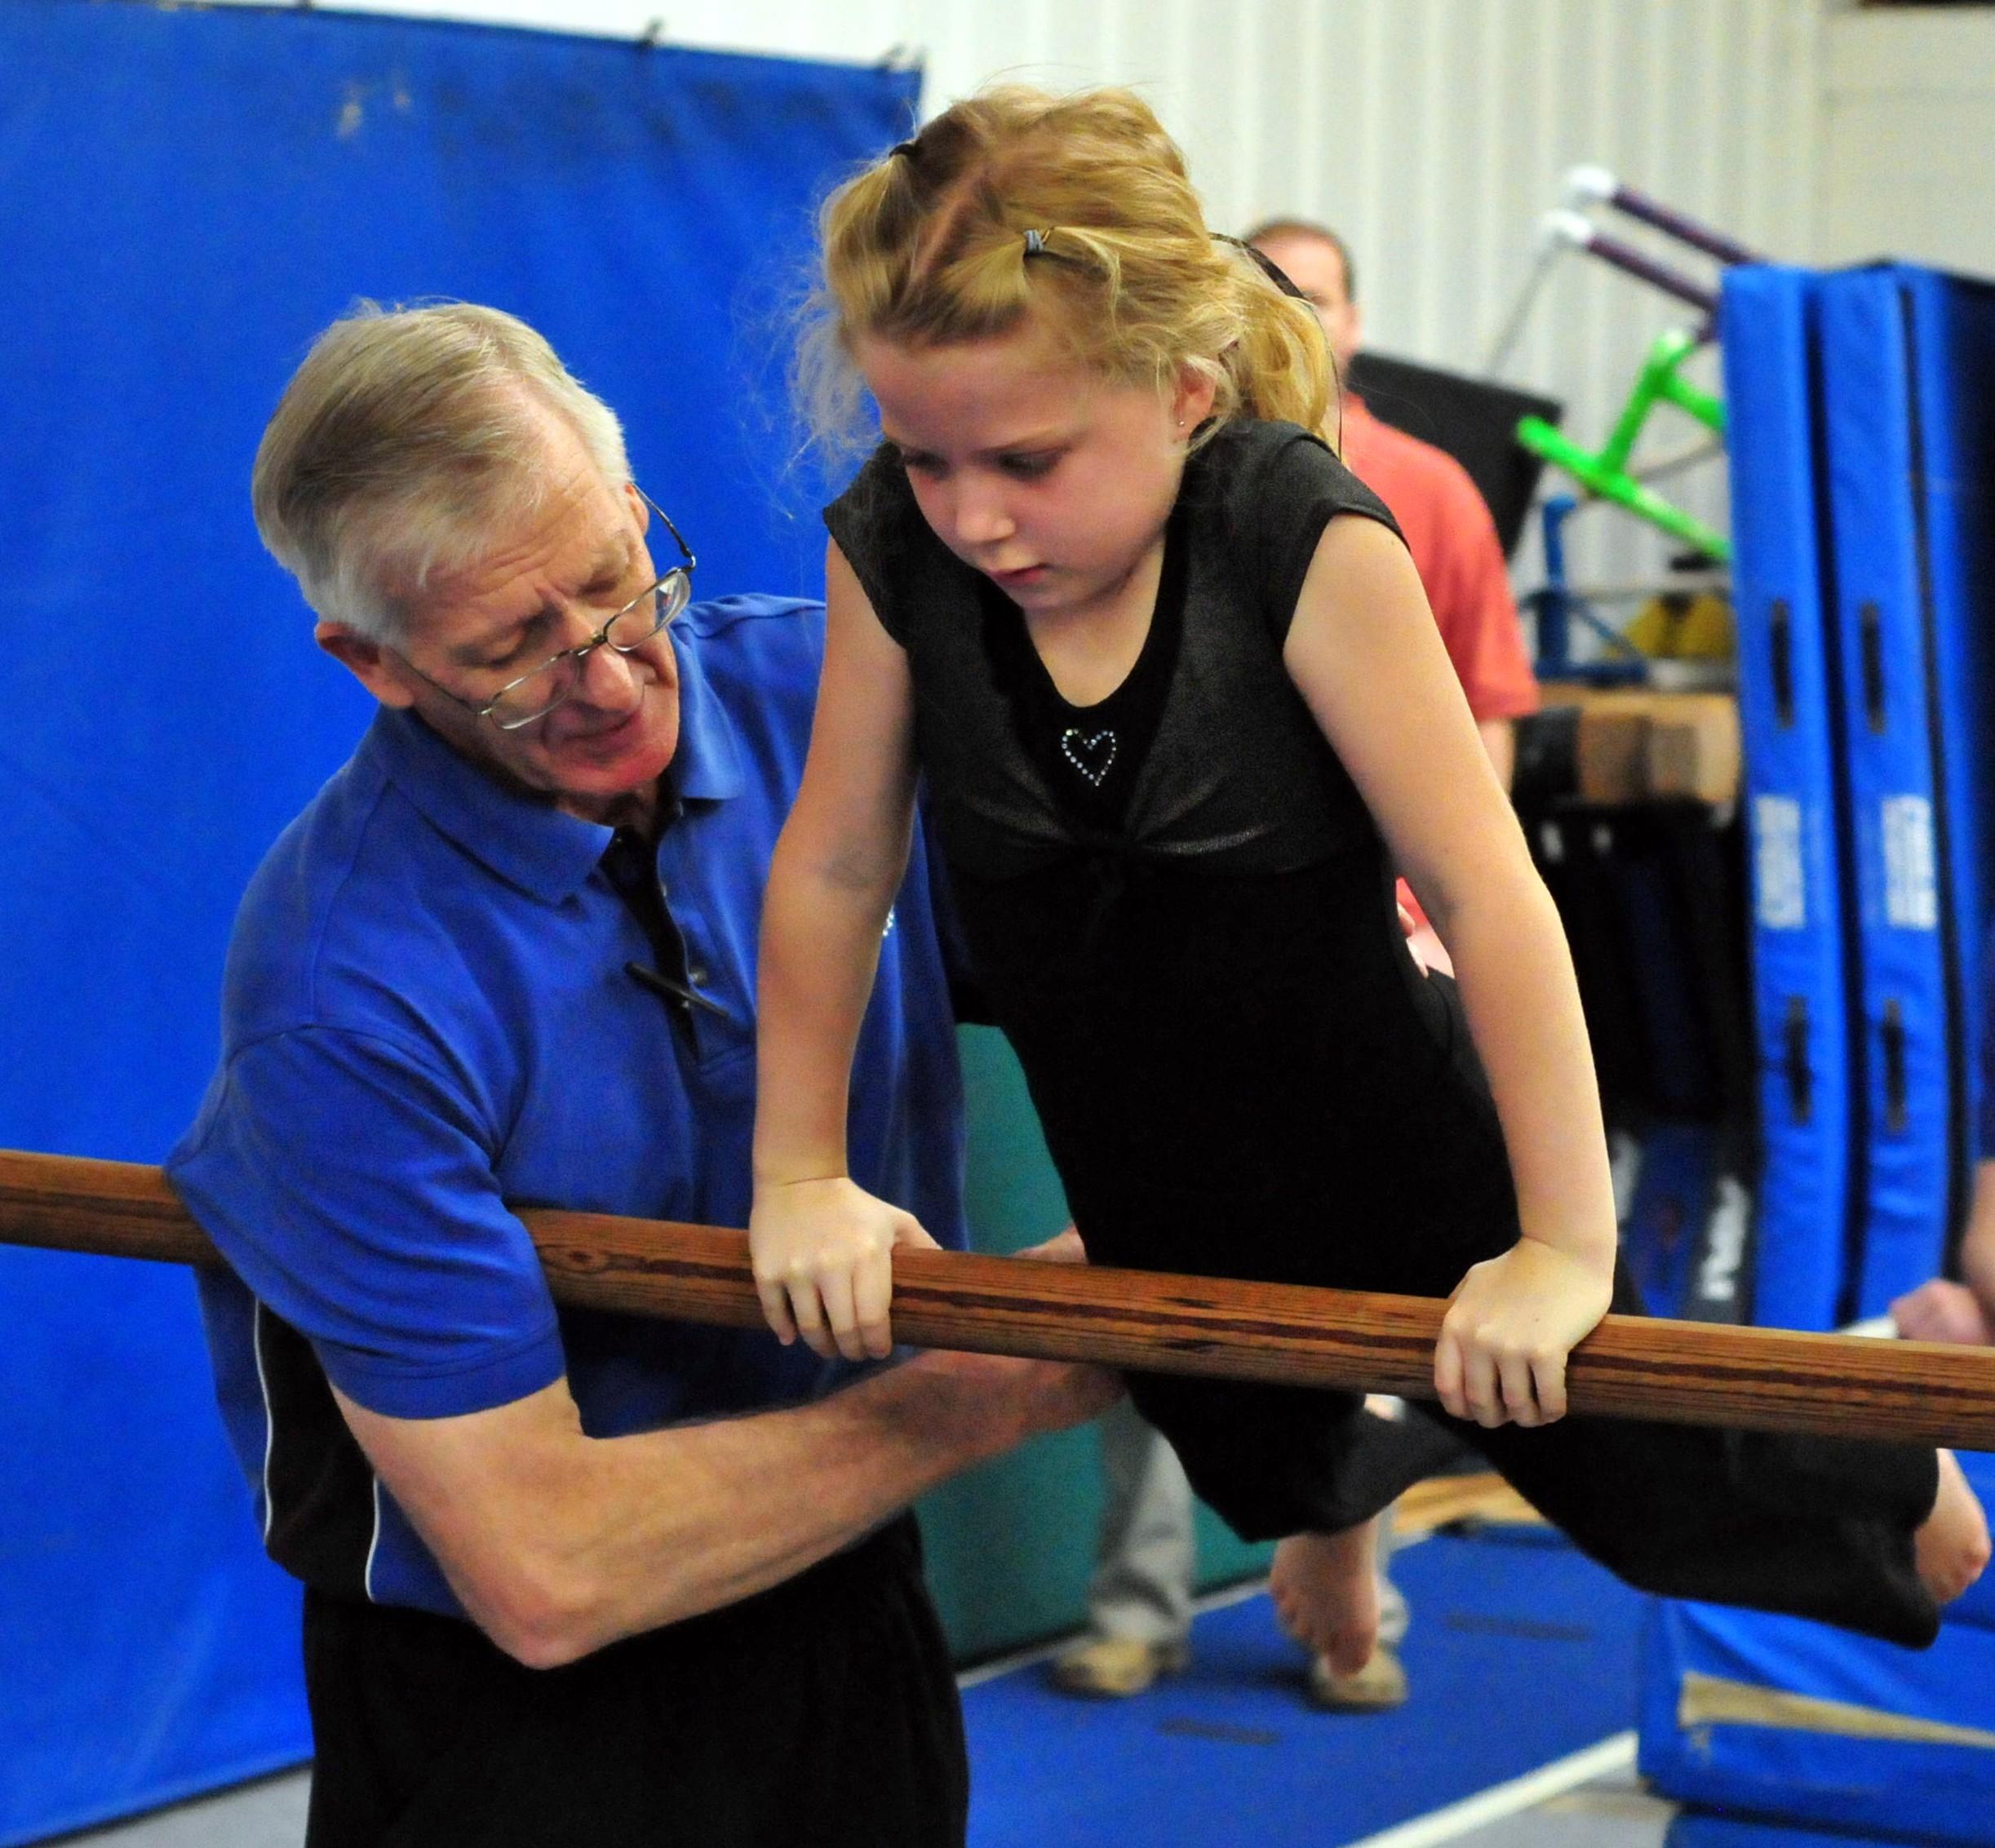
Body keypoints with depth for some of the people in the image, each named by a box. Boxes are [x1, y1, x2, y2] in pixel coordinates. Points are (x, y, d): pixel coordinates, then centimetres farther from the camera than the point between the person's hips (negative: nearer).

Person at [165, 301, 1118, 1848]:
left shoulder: (820, 691, -10)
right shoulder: (353, 1001, -26)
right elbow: (546, 1575, -25)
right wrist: (994, 1393, -19)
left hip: (858, 1616, 5)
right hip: (522, 1717, -5)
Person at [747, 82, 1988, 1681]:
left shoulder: (1305, 543, -31)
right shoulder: (893, 555, -21)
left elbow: (1488, 894, -30)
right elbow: (837, 865, -8)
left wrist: (1564, 1245, -30)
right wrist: (800, 1174, -6)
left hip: (1404, 1156, -4)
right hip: (1152, 1207, 4)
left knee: (1644, 1480, 8)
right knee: (1261, 1461, 32)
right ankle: (1336, 1500, 69)